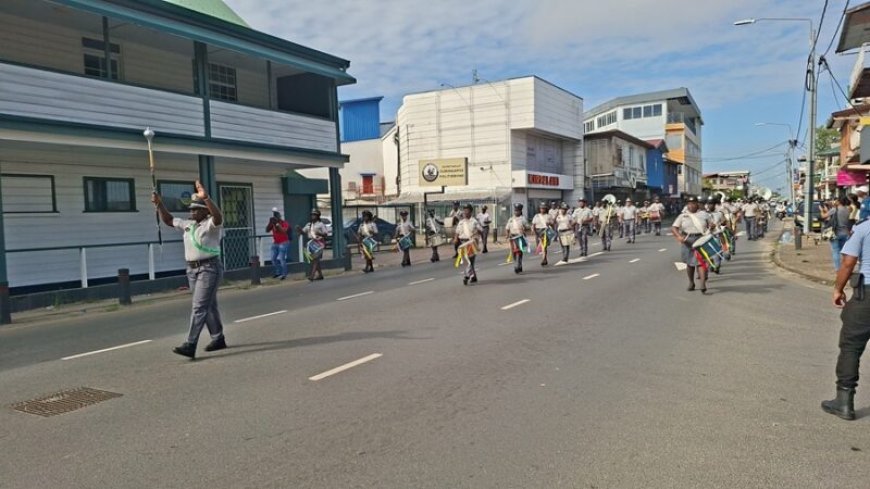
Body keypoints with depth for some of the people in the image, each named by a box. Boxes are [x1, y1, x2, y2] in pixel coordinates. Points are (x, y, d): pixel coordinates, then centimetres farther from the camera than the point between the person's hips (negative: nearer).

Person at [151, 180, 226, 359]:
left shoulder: (211, 224, -10)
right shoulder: (188, 225, 14)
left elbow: (218, 216, -33)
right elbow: (168, 220, 26)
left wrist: (206, 198, -44)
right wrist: (159, 204, 13)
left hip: (209, 268, -8)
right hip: (192, 269, 8)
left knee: (199, 307, -12)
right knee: (208, 306, 14)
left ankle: (190, 346, -15)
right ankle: (218, 339, 25)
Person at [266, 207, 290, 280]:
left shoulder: (284, 223, -10)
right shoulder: (273, 223, 7)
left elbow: (284, 231, -26)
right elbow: (267, 230, 0)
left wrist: (277, 224, -26)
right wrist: (270, 222, -12)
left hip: (283, 243, -7)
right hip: (275, 243, 7)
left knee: (281, 259, -14)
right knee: (273, 258, 8)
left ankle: (284, 274, -7)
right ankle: (278, 272, 22)